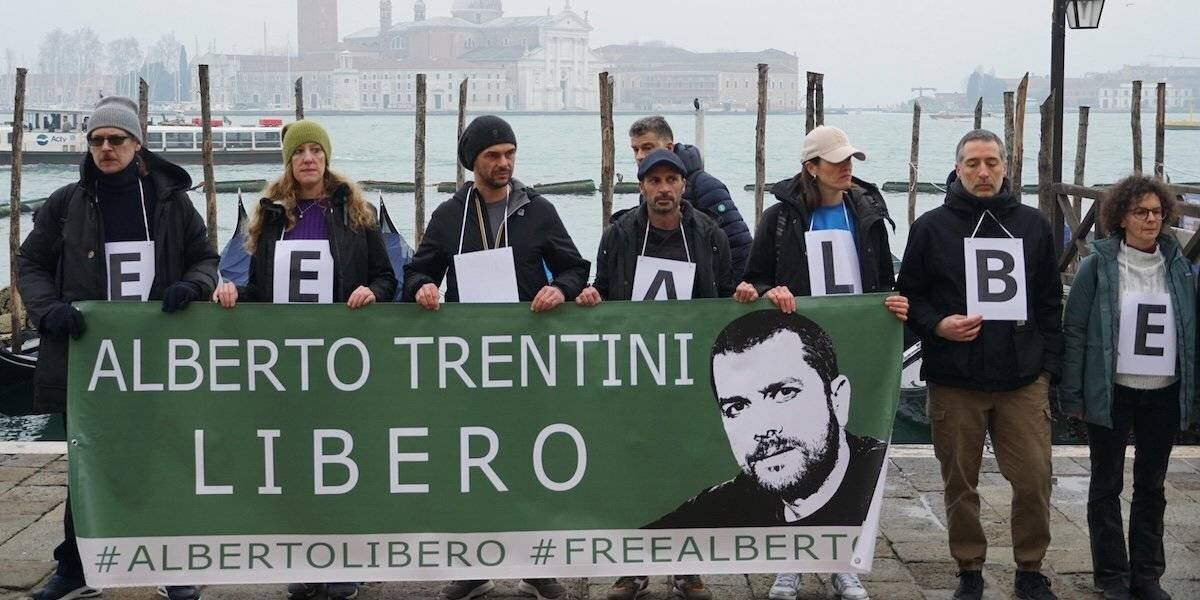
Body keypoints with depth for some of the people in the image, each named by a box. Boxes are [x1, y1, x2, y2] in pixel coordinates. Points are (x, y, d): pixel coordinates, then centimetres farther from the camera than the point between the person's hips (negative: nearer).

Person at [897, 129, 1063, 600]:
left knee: (1034, 479, -2)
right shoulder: (931, 227, 2)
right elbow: (909, 296, 5)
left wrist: (1049, 364, 5)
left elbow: (1050, 301, 11)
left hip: (1023, 380, 1)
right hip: (953, 380, -1)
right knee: (960, 482, 7)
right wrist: (937, 325, -13)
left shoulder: (1032, 224, 8)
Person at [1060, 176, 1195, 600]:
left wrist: (1191, 392, 5)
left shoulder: (1178, 266, 5)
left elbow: (1190, 330, 9)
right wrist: (1072, 394, -9)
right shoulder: (1098, 265, -6)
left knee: (1151, 486, 12)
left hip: (1164, 394, 4)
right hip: (1112, 393, -3)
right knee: (1107, 486, 6)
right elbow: (1074, 330, -6)